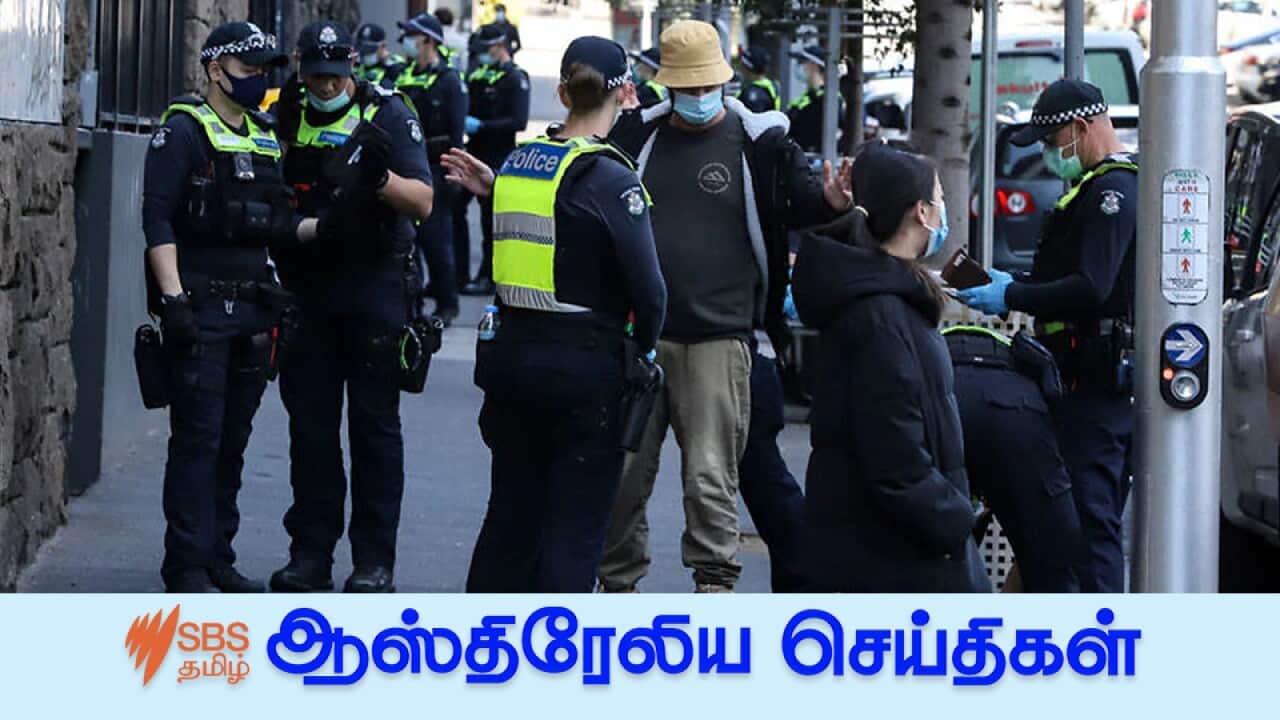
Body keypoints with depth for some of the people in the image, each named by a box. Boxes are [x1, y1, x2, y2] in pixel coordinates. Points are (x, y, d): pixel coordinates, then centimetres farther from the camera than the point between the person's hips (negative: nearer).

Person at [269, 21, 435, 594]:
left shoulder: (388, 114, -5)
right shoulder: (287, 116, 6)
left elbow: (423, 203, -11)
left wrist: (381, 177, -30)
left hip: (375, 289, -4)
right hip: (306, 286, 4)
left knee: (375, 426, 1)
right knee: (310, 426, 7)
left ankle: (375, 559, 4)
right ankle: (310, 552, 14)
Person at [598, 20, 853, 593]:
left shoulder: (758, 143, 0)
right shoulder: (638, 135, 8)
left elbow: (800, 199, -3)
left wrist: (830, 201, -27)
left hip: (717, 339, -3)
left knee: (710, 474, -4)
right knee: (622, 470, 7)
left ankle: (714, 583, 4)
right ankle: (618, 580, 20)